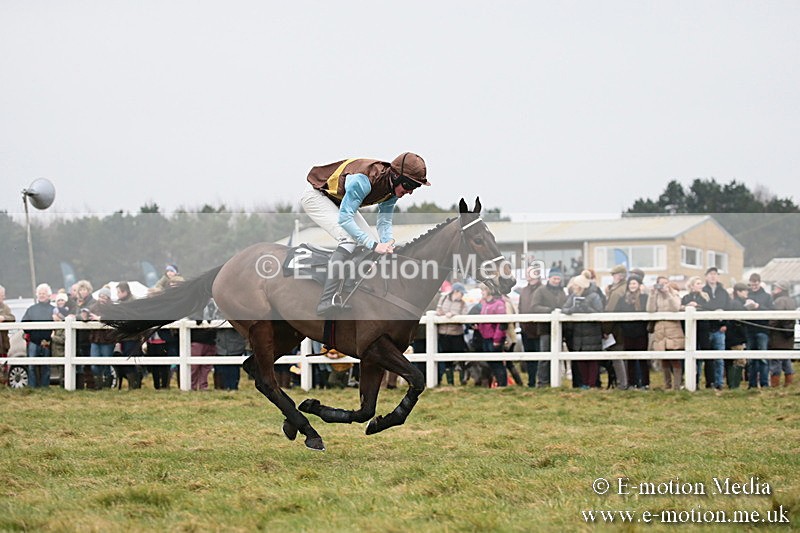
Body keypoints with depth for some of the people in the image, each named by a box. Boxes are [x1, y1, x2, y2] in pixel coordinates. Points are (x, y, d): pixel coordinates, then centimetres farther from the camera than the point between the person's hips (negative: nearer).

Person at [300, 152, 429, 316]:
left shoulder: (392, 188, -11)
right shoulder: (363, 180, -37)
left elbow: (384, 221, -2)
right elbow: (344, 218, -38)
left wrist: (387, 244, -23)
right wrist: (374, 245, -41)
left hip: (339, 202, 9)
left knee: (368, 243, 0)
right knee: (349, 239, -28)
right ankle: (327, 300, -36)